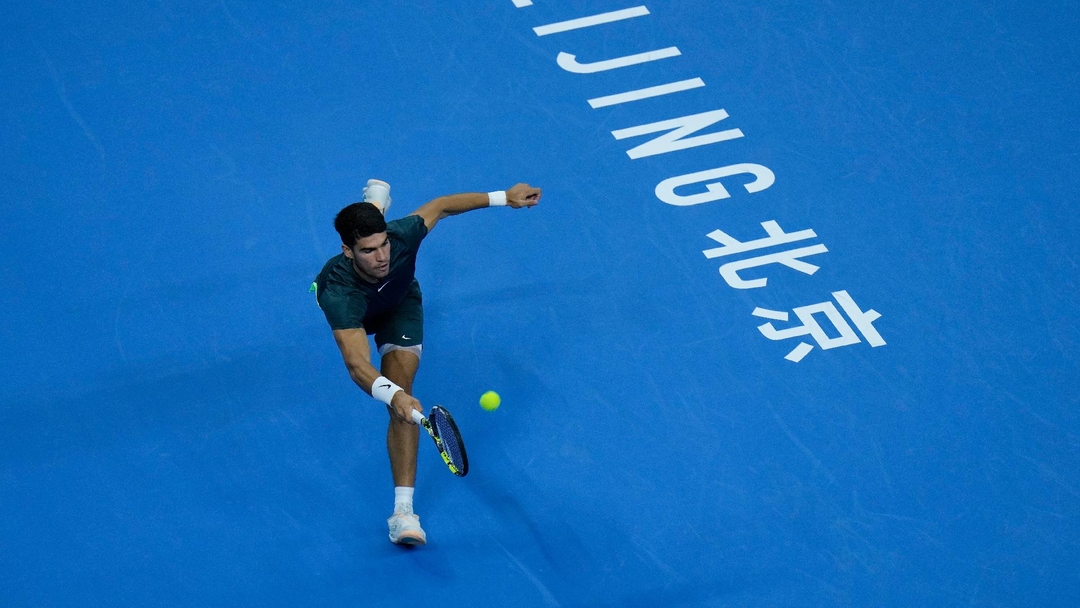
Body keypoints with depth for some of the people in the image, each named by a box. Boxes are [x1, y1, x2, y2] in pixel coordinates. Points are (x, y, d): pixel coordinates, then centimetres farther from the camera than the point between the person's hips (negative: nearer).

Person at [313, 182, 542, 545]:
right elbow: (357, 365, -57)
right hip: (353, 311, 0)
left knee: (401, 385, -20)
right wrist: (391, 394, -77)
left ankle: (403, 509, -21)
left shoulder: (401, 236, -41)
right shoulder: (339, 293, -49)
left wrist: (504, 197, -19)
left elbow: (440, 207, -19)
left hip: (399, 305, 0)